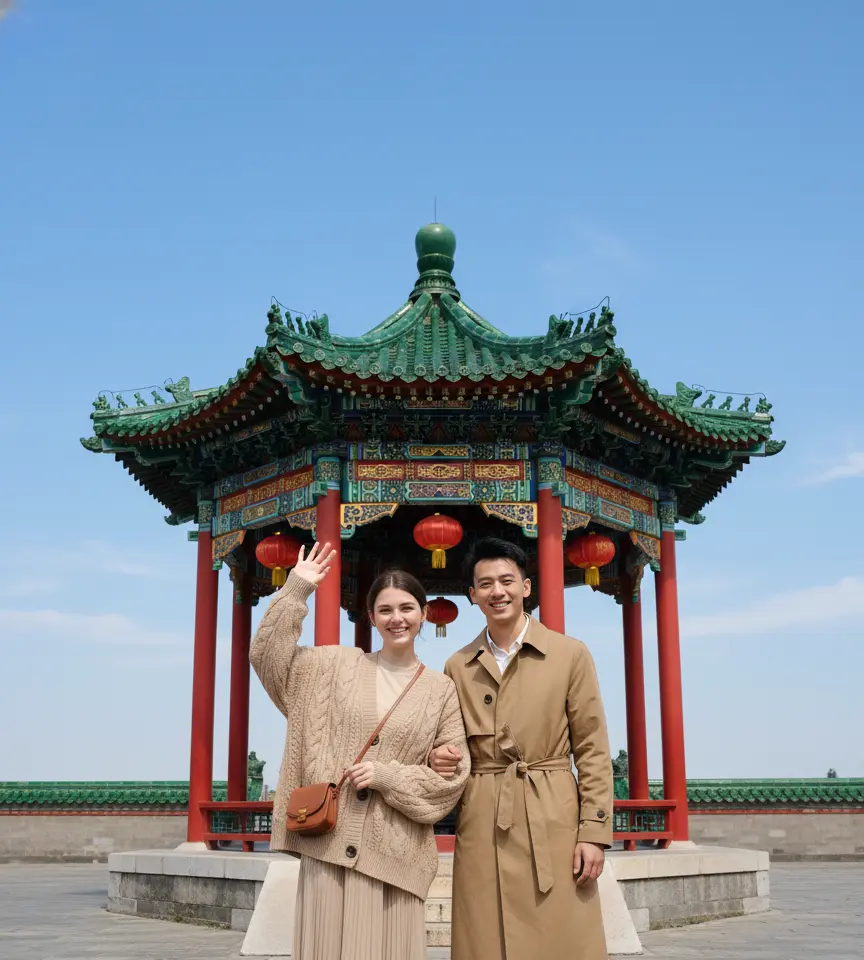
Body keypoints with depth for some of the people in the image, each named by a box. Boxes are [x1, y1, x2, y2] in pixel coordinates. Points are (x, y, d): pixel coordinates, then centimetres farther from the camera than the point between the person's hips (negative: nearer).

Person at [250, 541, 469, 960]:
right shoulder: (339, 664, 9)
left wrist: (387, 776, -9)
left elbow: (452, 775, 4)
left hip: (394, 850, 0)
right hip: (329, 839, 0)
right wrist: (297, 588, -2)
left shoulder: (441, 690, 6)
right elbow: (269, 655, 2)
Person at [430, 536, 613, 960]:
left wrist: (595, 832, -7)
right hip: (481, 827, 3)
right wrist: (439, 758, -4)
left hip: (552, 824, -2)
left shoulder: (570, 654, 2)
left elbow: (592, 751, 0)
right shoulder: (458, 666, 11)